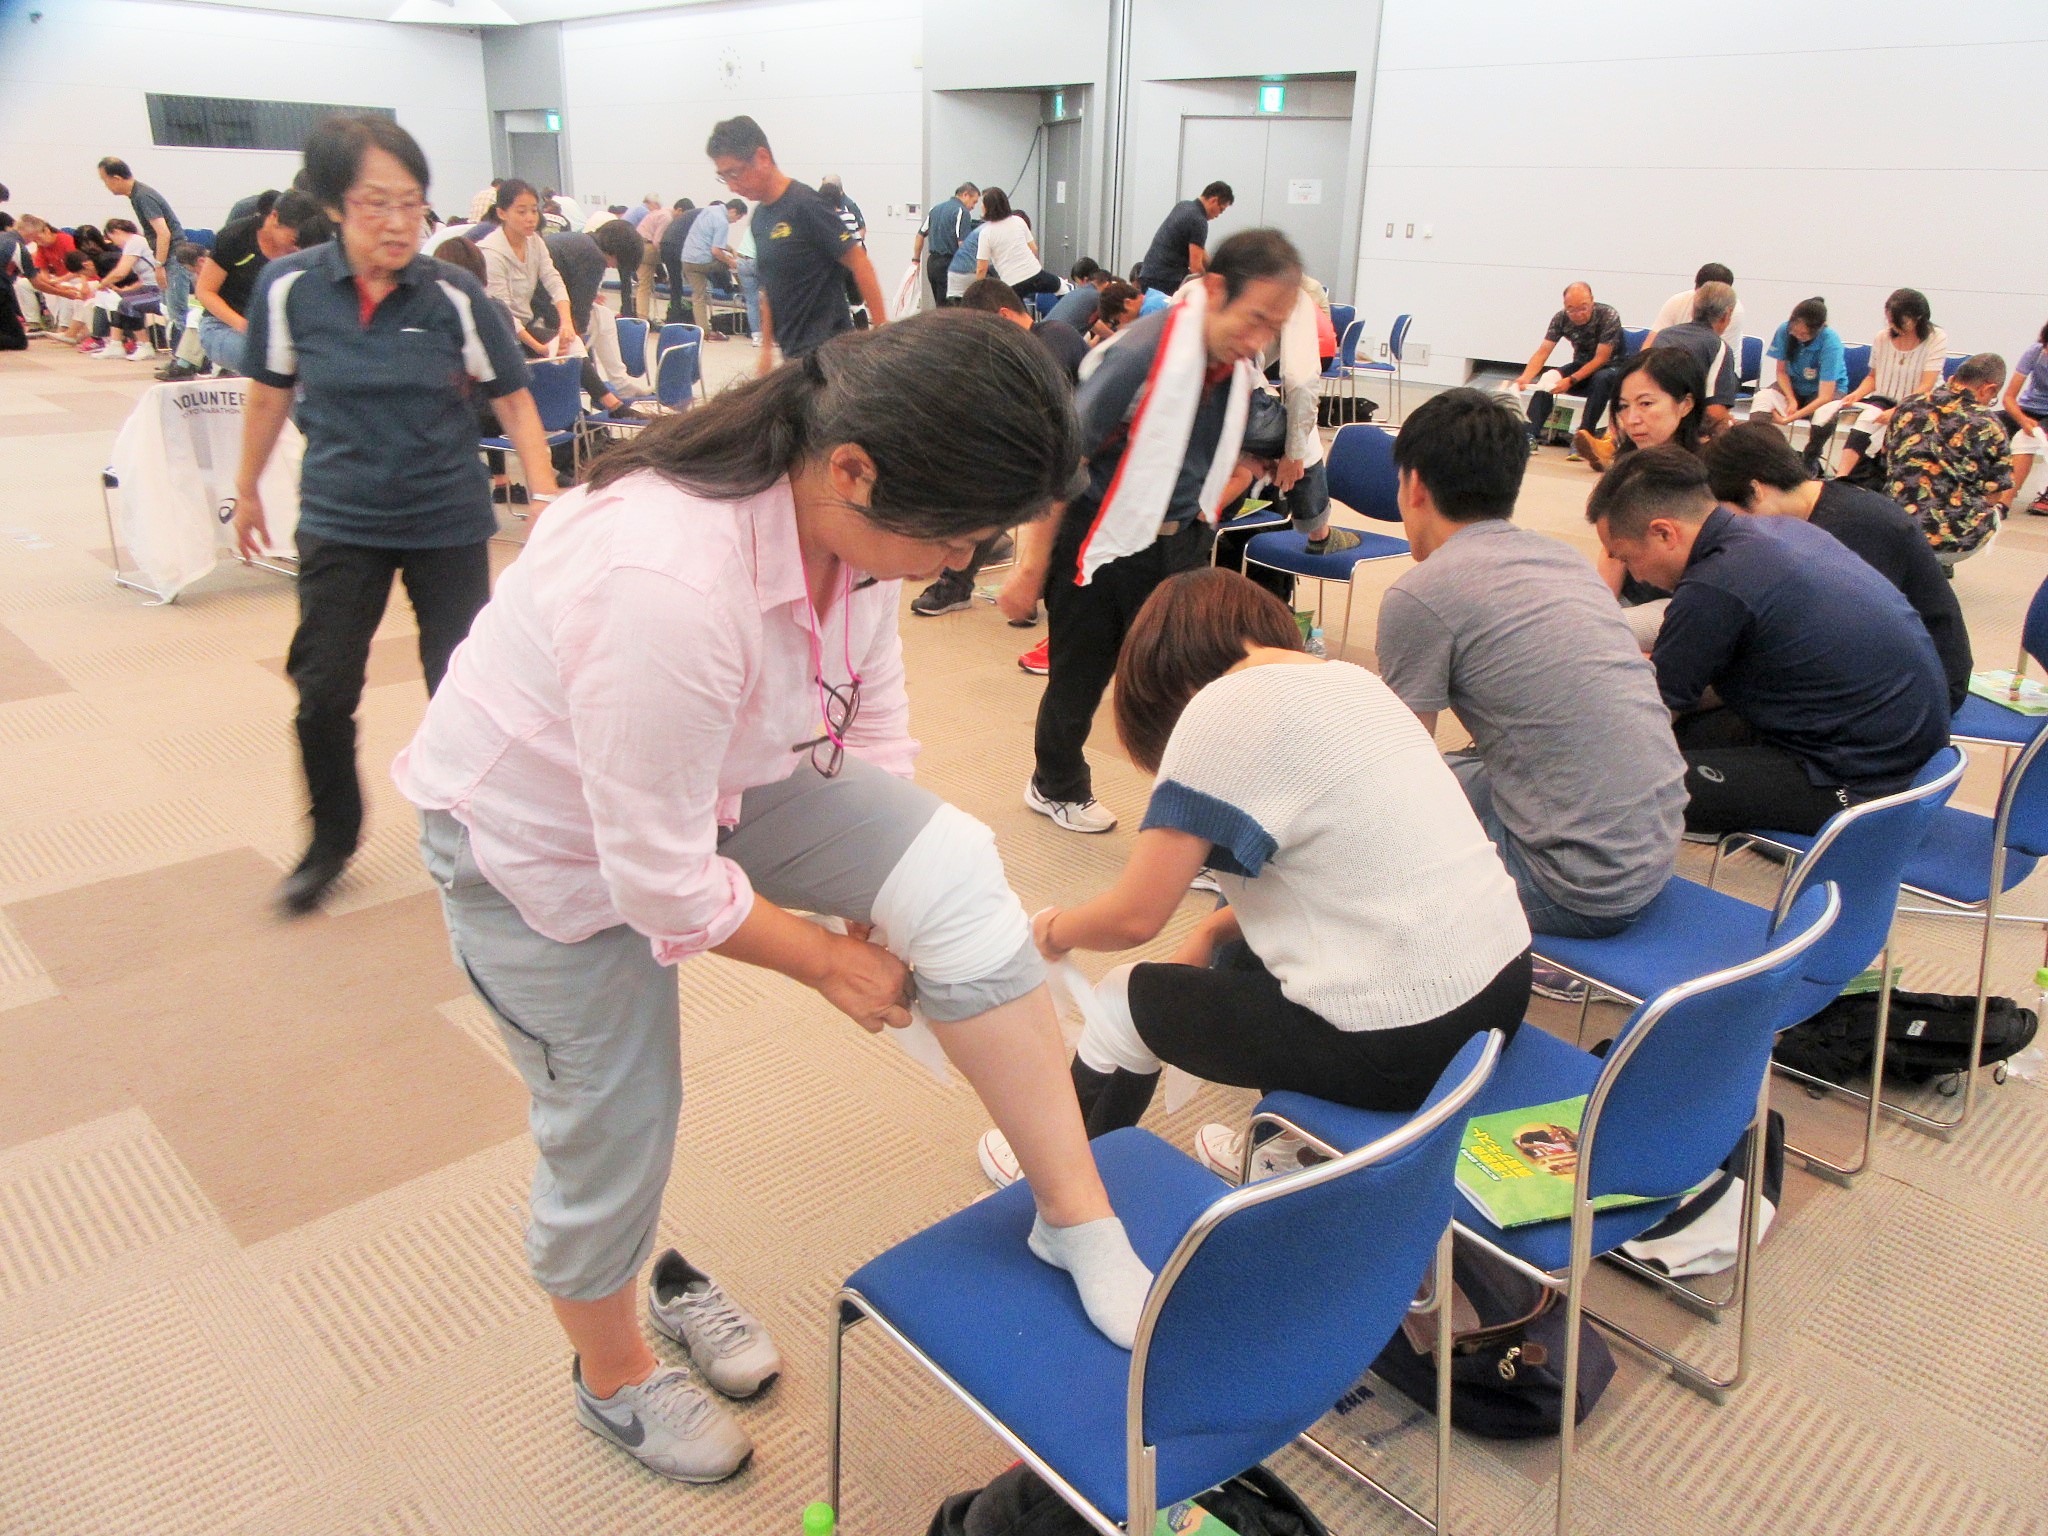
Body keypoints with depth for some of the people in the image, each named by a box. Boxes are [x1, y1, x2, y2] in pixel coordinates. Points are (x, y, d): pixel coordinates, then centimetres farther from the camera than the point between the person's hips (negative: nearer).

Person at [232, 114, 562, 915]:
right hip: (339, 521, 1)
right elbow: (270, 395, 7)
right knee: (322, 690, 1)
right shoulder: (289, 286, -7)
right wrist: (247, 490, 16)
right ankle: (331, 840, 24)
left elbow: (513, 399, -2)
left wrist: (545, 494, -13)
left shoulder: (455, 295, -10)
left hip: (447, 522, -1)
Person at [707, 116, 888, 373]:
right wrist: (767, 346, 19)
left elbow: (860, 264, -14)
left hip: (824, 349, -8)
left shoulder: (804, 205, -13)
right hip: (793, 351, 8)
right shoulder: (760, 216, 12)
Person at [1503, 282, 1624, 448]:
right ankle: (1531, 436, -30)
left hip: (1611, 367, -4)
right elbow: (1542, 352, -16)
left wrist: (1571, 381, -36)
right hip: (1582, 365, 4)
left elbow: (1601, 359, -24)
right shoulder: (1561, 318, -11)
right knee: (1546, 380, -23)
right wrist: (1525, 377, -35)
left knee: (1603, 378, -38)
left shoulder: (1609, 316, -22)